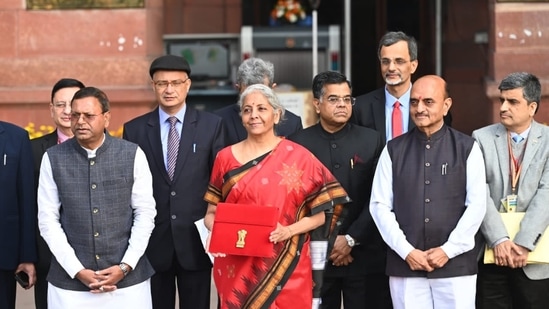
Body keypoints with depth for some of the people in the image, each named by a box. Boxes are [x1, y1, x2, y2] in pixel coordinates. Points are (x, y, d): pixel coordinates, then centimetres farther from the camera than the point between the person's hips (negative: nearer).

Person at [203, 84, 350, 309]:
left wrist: (288, 231, -15)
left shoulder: (298, 157, -1)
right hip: (237, 269, 2)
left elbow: (320, 213, 0)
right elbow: (211, 212, 10)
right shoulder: (225, 157, 6)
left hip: (285, 268, -2)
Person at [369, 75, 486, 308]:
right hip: (405, 264, 1)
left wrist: (448, 250, -7)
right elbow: (380, 206, 3)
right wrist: (406, 251, -6)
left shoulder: (467, 148, 4)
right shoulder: (394, 150, 7)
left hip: (455, 264, -1)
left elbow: (477, 205, 0)